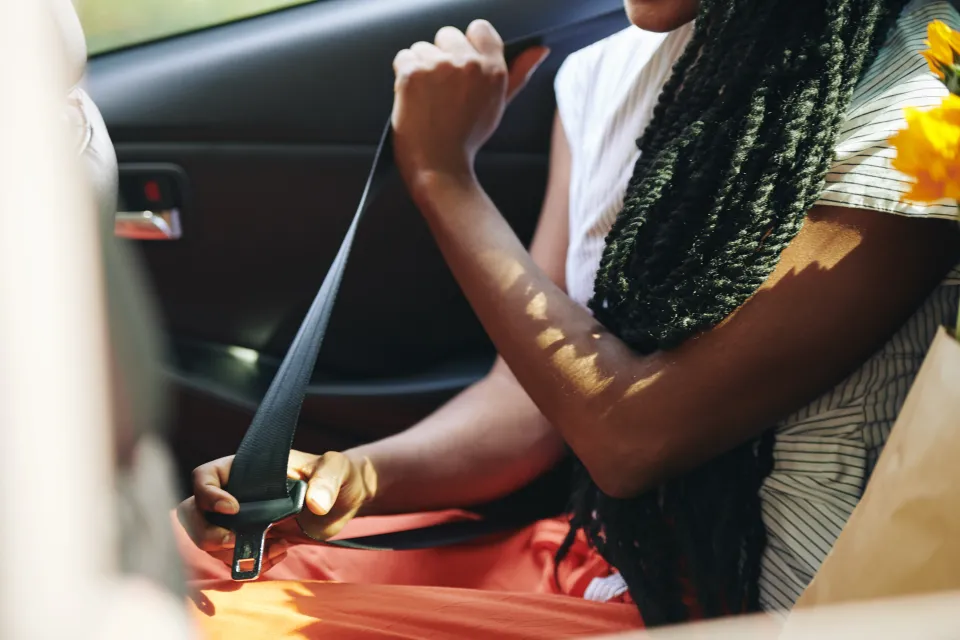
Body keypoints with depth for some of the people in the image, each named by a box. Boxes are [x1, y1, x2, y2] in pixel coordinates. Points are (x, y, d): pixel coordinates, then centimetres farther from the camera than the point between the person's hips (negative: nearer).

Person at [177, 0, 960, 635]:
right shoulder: (607, 74, 4)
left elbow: (632, 435, -22)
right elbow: (532, 400, 5)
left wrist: (445, 175, -17)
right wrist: (356, 475, -14)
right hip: (587, 552, 6)